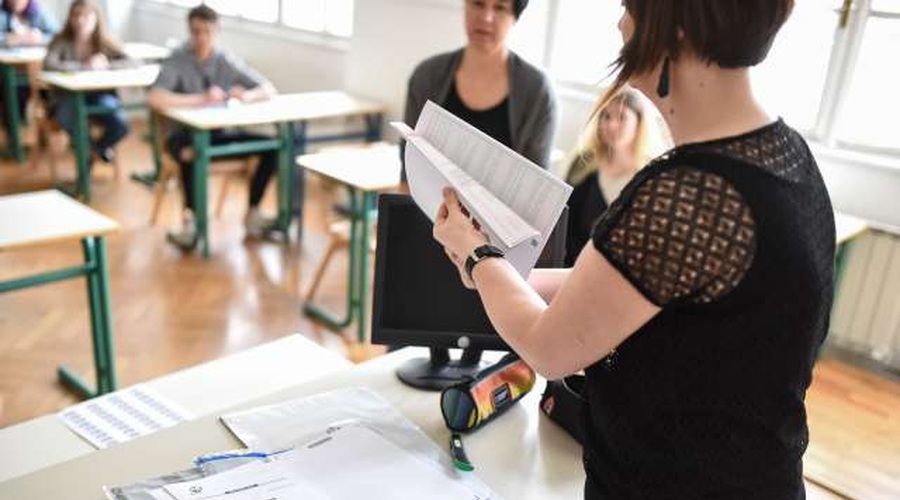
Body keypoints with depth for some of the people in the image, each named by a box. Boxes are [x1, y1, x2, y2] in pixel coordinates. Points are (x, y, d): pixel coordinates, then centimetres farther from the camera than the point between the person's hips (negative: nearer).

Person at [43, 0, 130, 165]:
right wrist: (84, 66, -29)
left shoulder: (105, 42, -1)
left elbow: (130, 63, -11)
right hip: (69, 96, -2)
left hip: (100, 95, 2)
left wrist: (106, 64, -26)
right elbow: (48, 64, -24)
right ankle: (93, 149, 0)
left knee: (121, 125, -27)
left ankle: (98, 148, 12)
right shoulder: (62, 41, -6)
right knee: (68, 119, -37)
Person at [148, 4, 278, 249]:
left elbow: (269, 89, 0)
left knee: (271, 146, -16)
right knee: (192, 153, -39)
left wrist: (247, 95, -22)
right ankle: (189, 220, -24)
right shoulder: (178, 61, -12)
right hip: (186, 134, -4)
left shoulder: (227, 61, -1)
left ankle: (252, 214, -5)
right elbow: (155, 98, -28)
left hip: (220, 132, 4)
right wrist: (201, 98, -34)